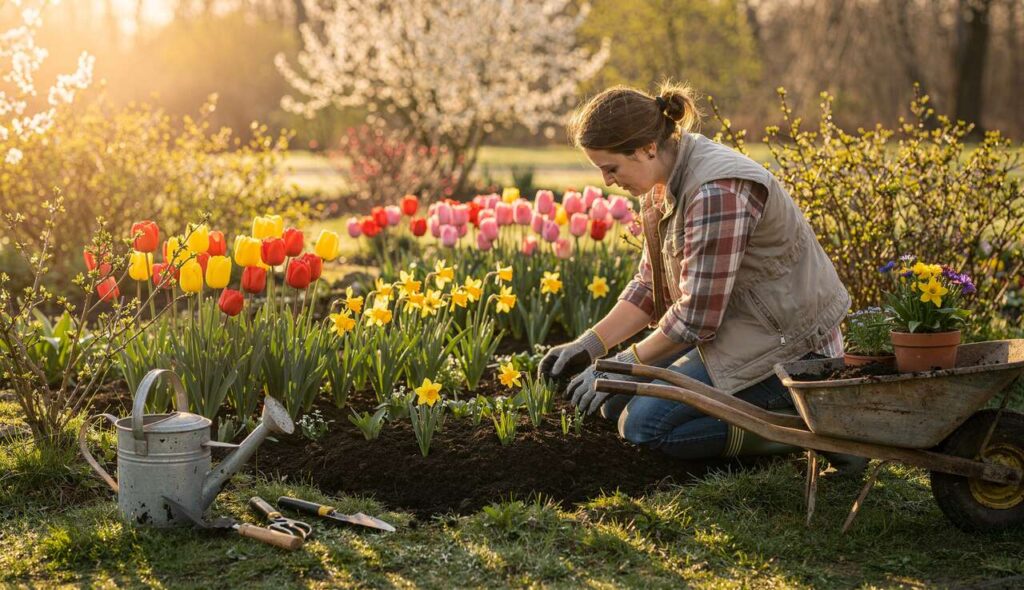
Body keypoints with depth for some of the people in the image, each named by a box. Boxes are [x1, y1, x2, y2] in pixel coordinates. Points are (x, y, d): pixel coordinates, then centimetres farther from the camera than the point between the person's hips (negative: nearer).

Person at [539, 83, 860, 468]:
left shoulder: (716, 191, -26)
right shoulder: (664, 183, 3)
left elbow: (697, 315, -24)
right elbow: (650, 287, 10)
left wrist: (625, 364, -12)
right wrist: (589, 345, -1)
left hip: (786, 344, -10)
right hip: (736, 330, 10)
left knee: (642, 424, -15)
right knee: (617, 402, 8)